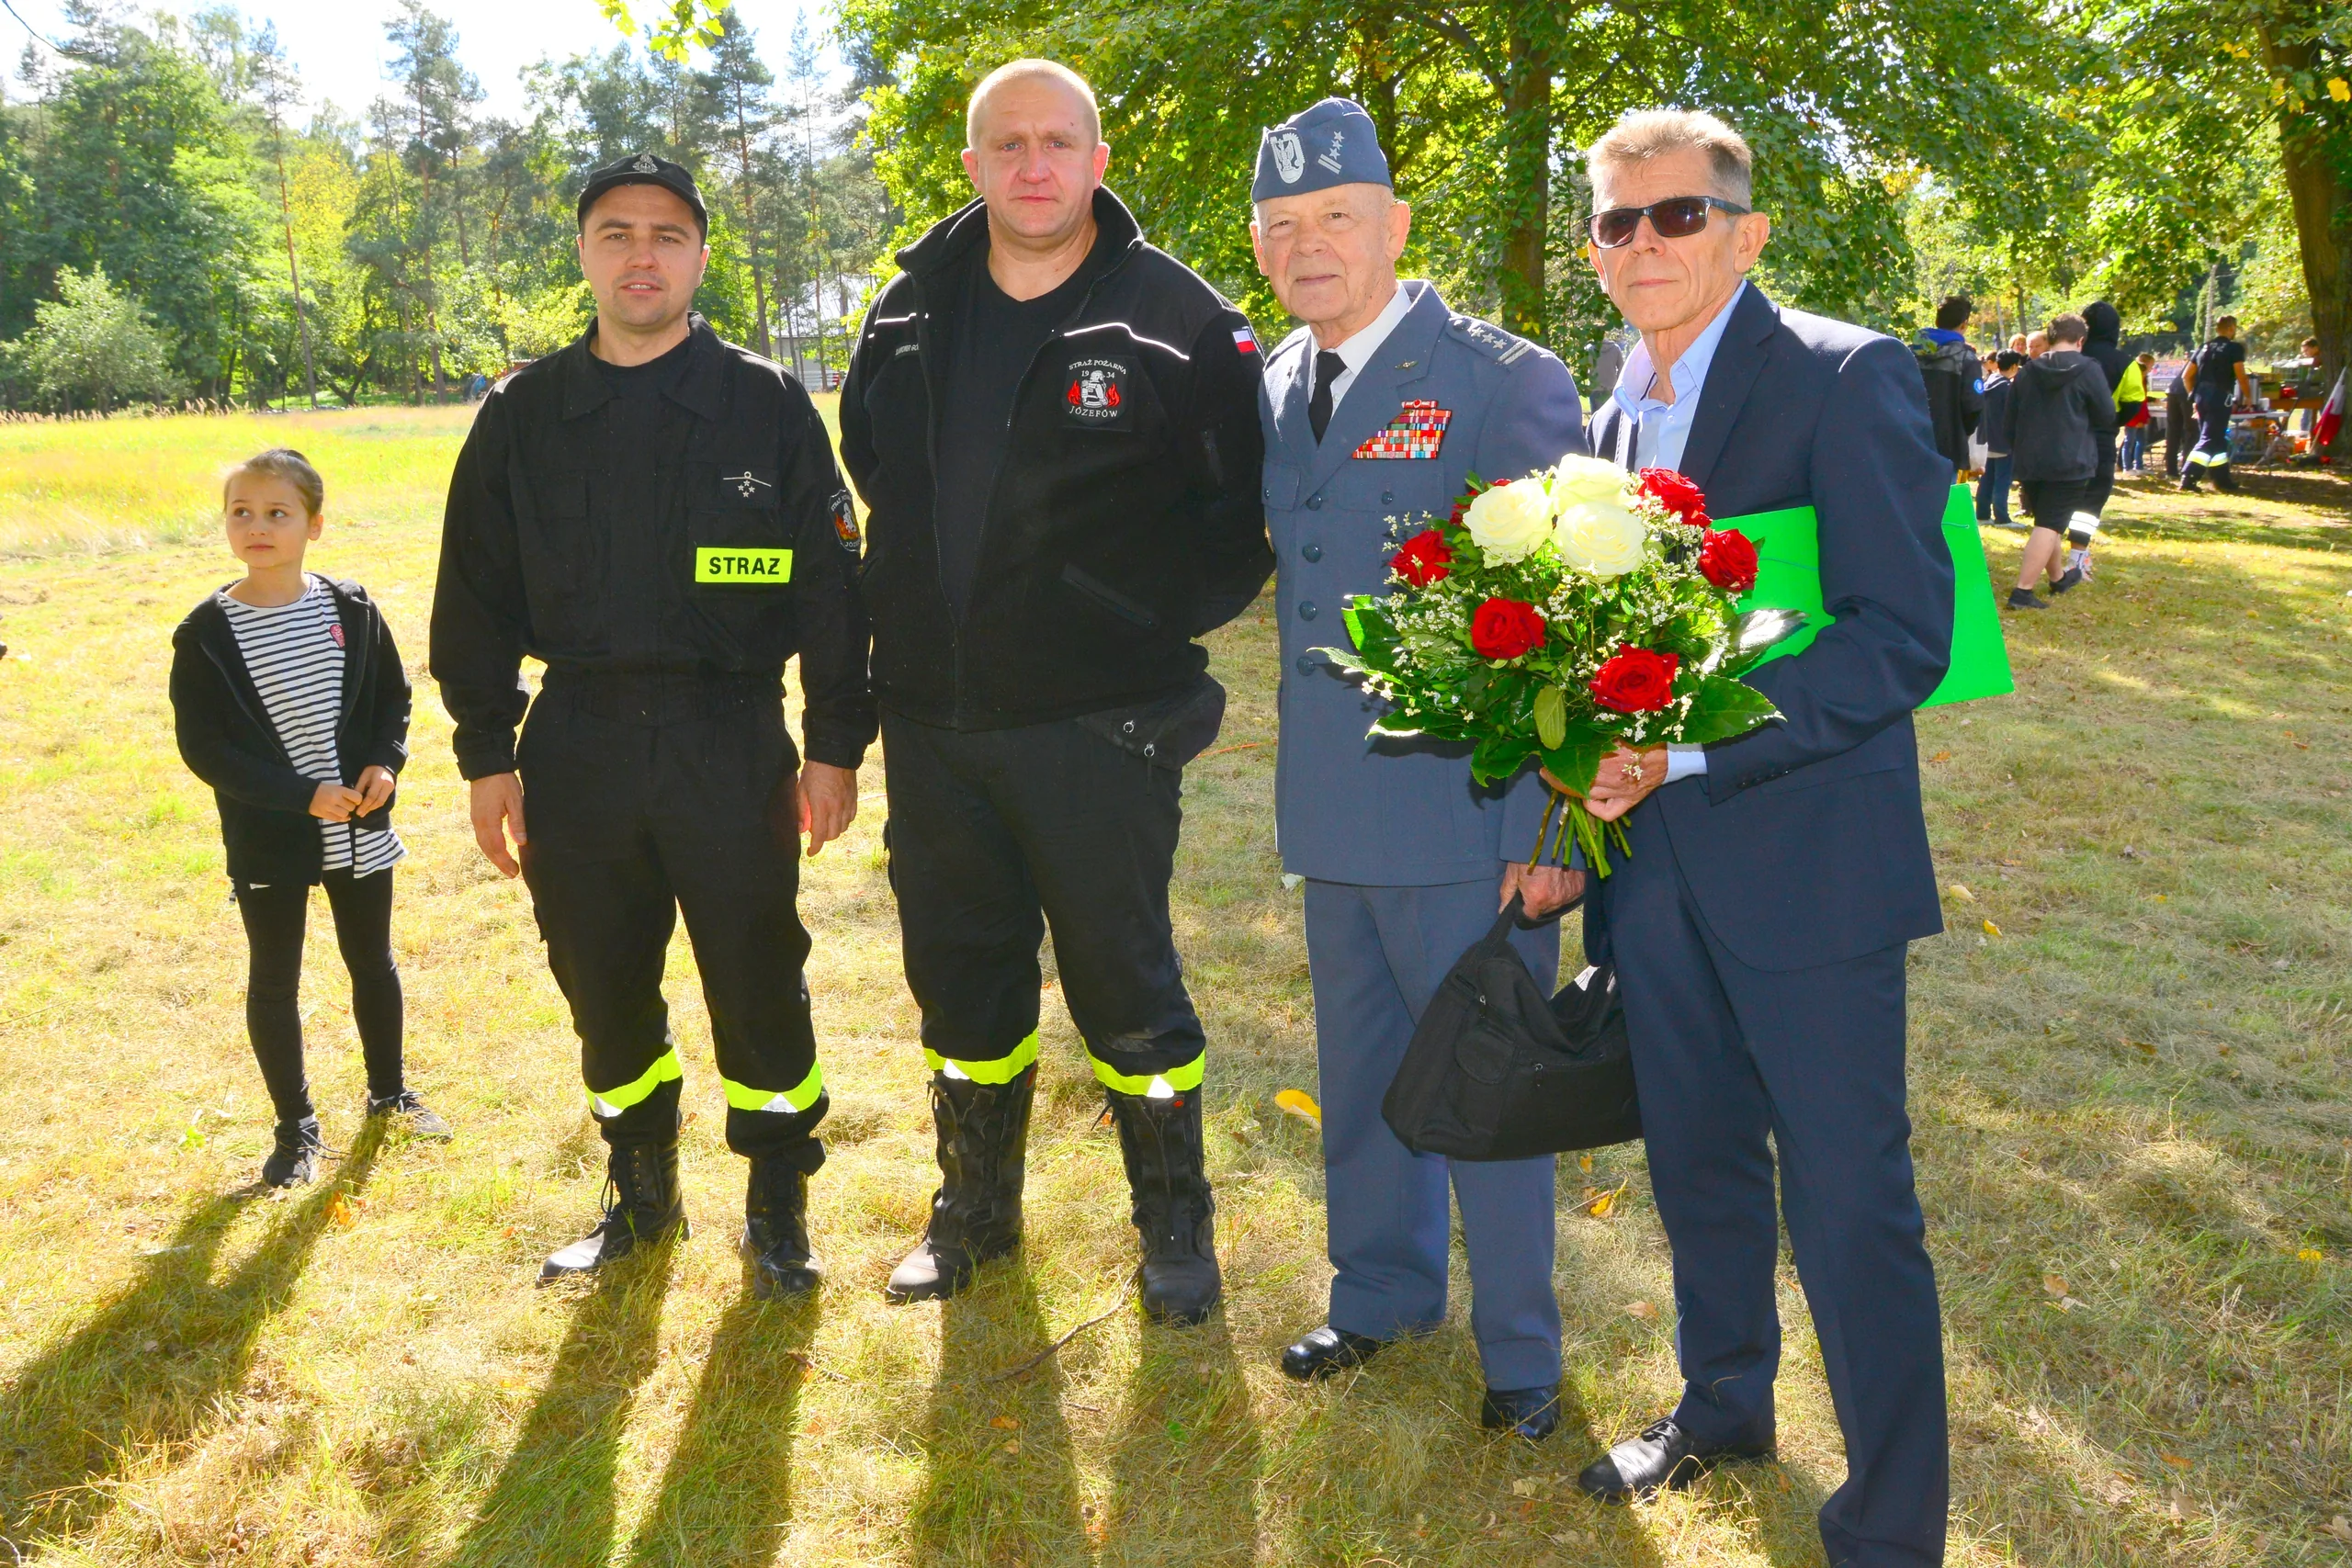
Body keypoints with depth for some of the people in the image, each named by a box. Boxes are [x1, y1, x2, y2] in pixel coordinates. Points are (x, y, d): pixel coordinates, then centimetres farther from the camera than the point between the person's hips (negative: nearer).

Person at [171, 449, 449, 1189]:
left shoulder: (350, 610, -3)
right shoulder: (206, 634, -10)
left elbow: (393, 697, 8)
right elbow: (202, 745, -11)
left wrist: (385, 762, -11)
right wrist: (301, 794, -19)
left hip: (360, 831, 2)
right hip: (267, 842, -2)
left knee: (373, 962, 16)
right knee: (273, 983, 7)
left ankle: (389, 1092, 36)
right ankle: (296, 1128, 22)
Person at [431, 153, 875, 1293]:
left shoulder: (766, 404, 0)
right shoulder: (522, 416, 7)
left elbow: (832, 582, 1)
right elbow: (477, 596, 11)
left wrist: (835, 745, -3)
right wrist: (486, 755, 6)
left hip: (732, 746, -3)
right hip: (576, 748, 3)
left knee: (759, 986, 3)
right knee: (604, 991, 12)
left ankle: (778, 1208, 22)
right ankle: (641, 1194, 32)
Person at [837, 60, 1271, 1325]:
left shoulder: (1177, 319, -6)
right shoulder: (908, 317, 8)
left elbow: (1241, 521, -3)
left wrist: (1143, 627, -8)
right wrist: (908, 616, 13)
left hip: (1098, 726, -4)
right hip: (932, 722, 5)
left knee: (1126, 983, 5)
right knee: (960, 976, 16)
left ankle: (1175, 1222, 26)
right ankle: (973, 1212, 35)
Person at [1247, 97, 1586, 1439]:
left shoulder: (1503, 380, -11)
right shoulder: (1274, 389, 8)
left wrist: (1549, 827, -15)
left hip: (1470, 822, -6)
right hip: (1335, 814, 6)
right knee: (1361, 1078, 20)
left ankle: (1521, 1354, 26)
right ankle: (1383, 1295, 41)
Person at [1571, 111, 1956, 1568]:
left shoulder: (1845, 378, -11)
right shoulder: (1621, 415, 11)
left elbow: (1906, 636, -19)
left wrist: (1683, 750, -23)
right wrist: (1590, 778, 3)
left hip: (1805, 867, -7)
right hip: (1654, 862, 7)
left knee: (1850, 1210, 2)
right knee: (1699, 1168, 21)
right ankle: (1724, 1408, 43)